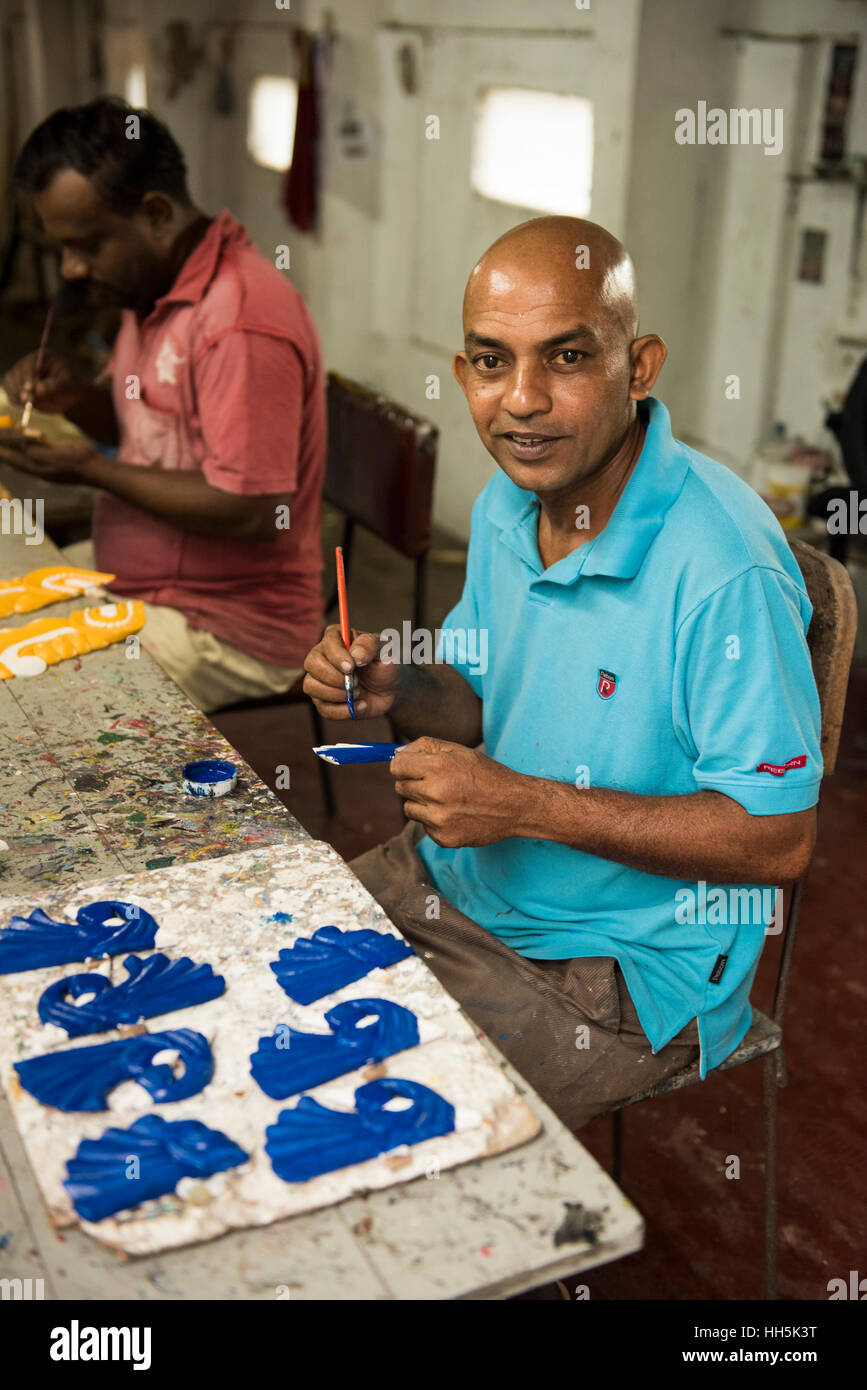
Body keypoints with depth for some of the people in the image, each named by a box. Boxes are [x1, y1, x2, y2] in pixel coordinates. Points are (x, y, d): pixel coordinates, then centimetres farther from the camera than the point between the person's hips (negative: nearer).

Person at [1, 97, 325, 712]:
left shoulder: (241, 322, -25)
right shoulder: (154, 286, 7)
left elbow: (249, 510, -28)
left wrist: (93, 470, -19)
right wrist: (75, 398, -1)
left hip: (229, 631, -10)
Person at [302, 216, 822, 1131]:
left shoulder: (723, 568, -28)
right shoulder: (507, 504, 0)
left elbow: (777, 840, -23)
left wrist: (526, 806, -27)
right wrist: (400, 692, -12)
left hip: (623, 966, -7)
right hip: (457, 878, 8)